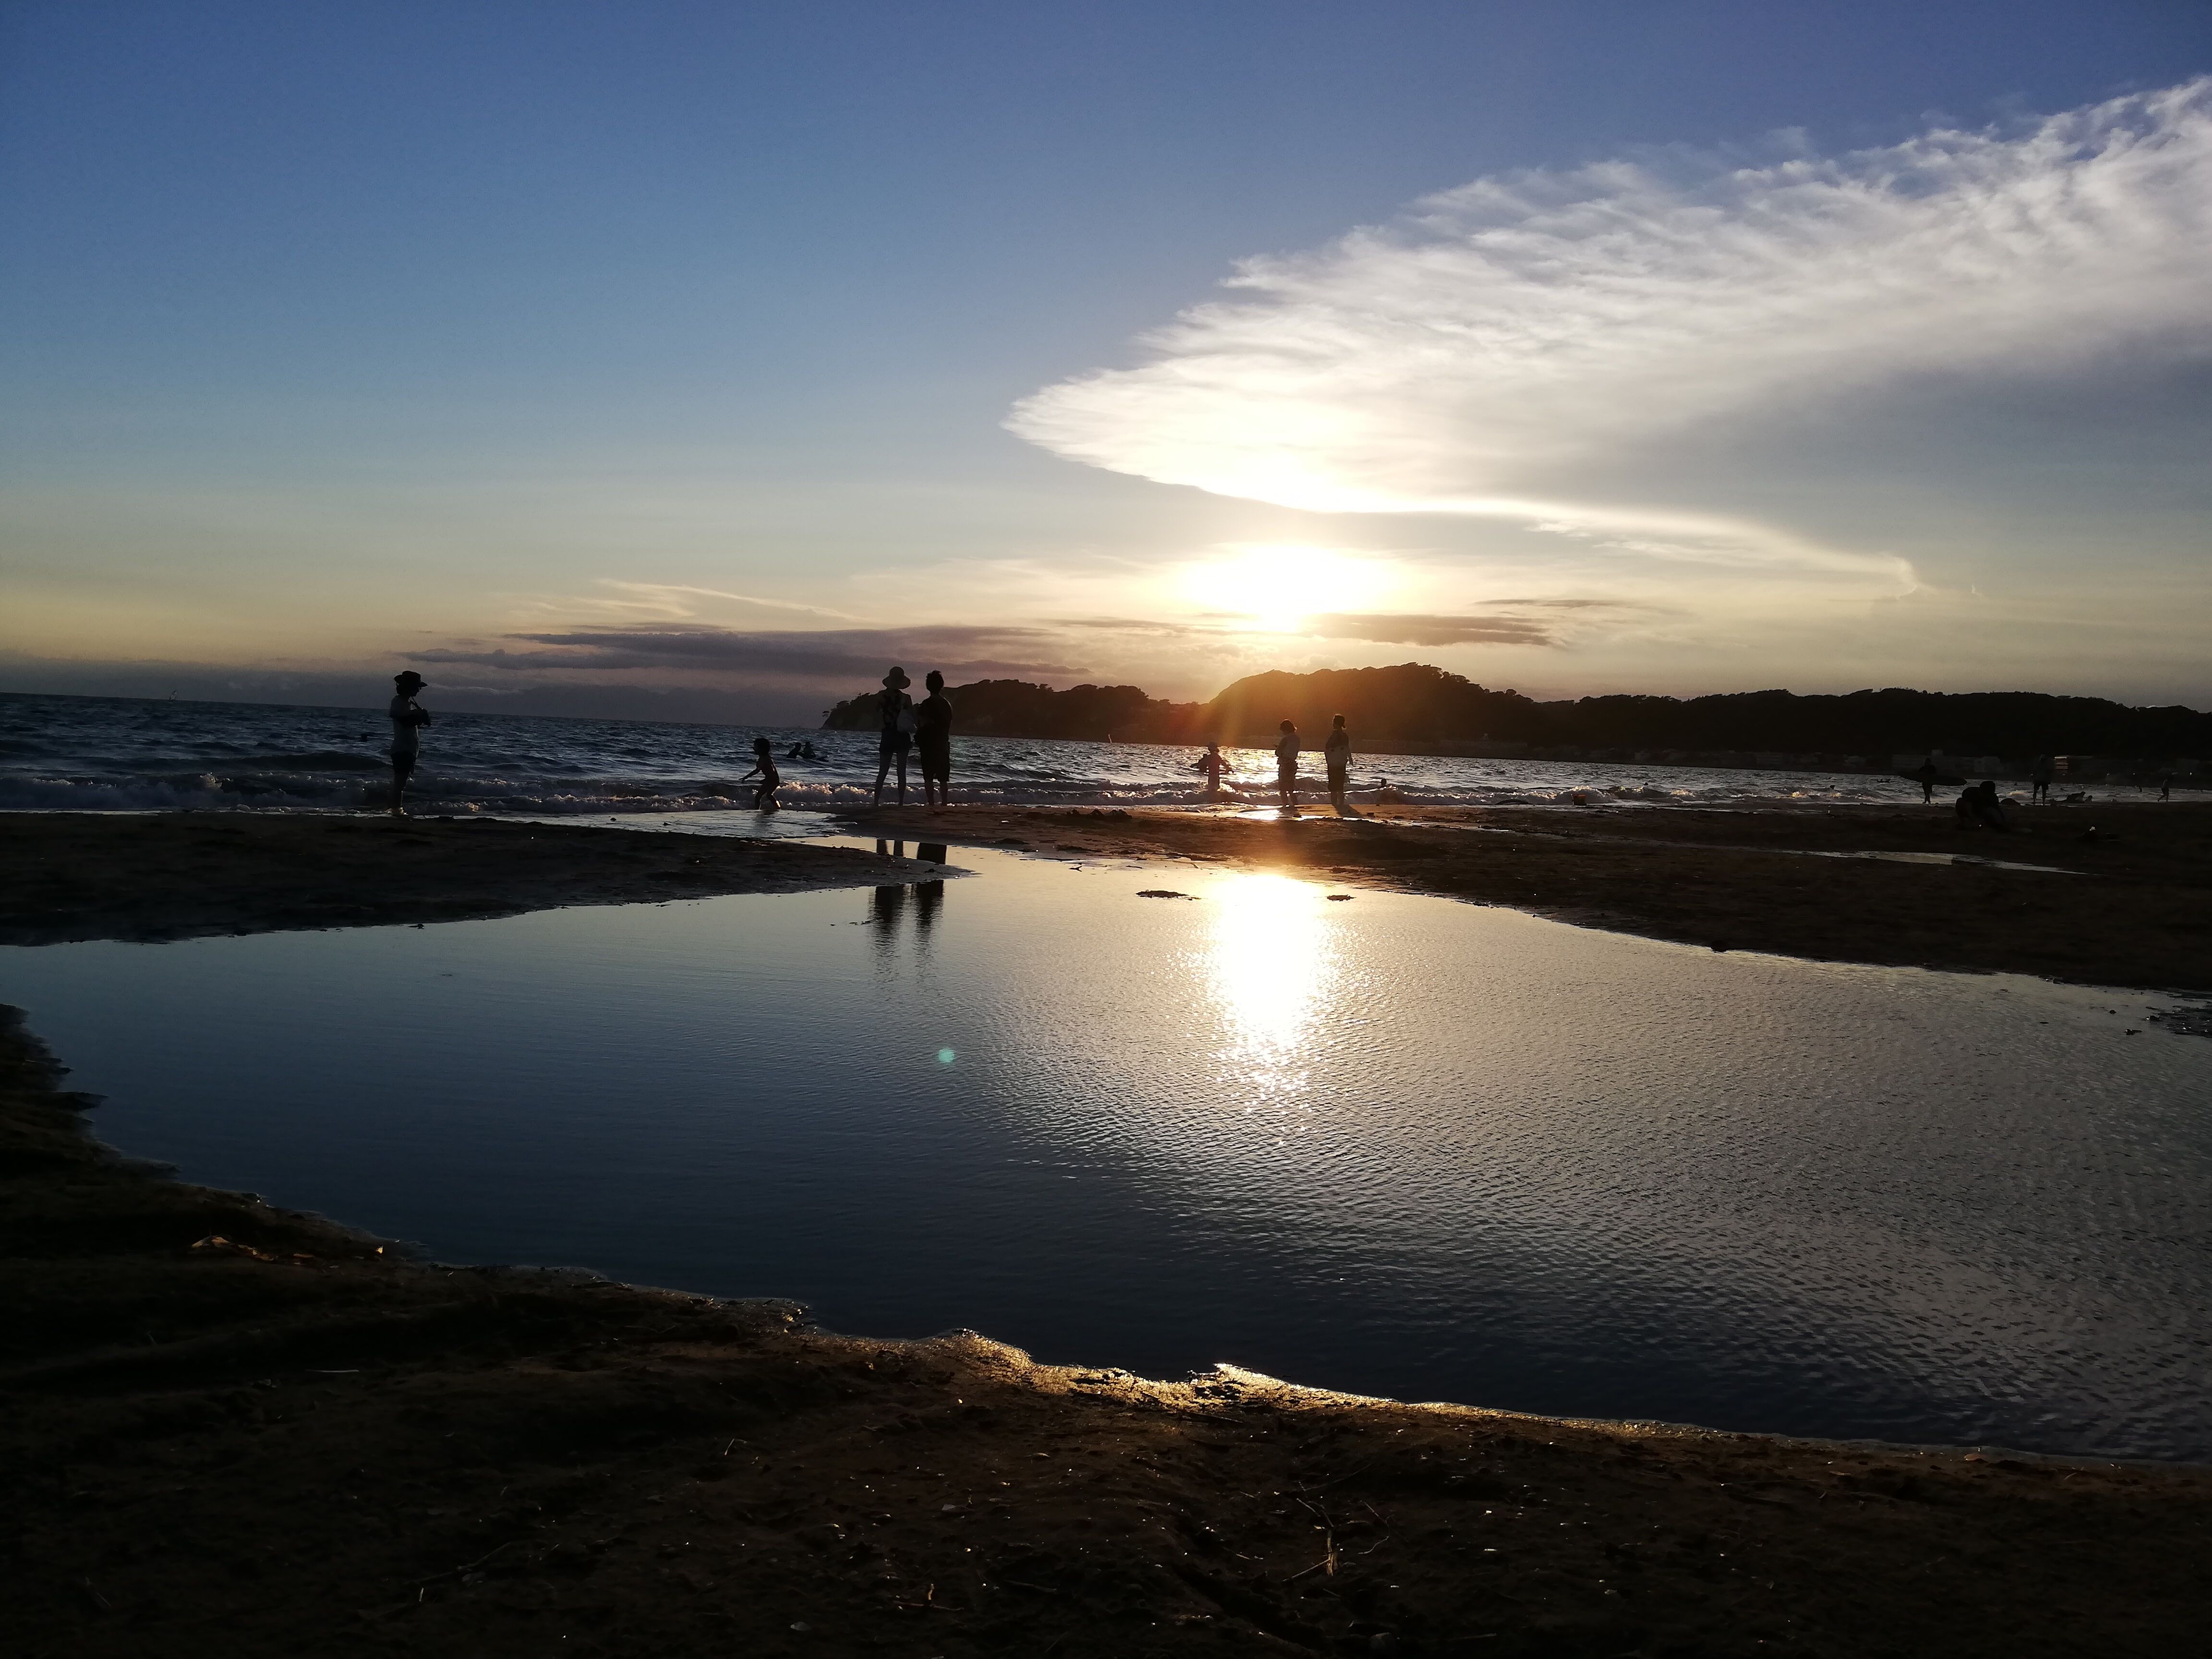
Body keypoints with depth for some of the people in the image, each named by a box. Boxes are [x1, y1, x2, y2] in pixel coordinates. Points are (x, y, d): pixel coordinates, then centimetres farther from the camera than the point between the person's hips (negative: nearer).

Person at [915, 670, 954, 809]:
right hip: (944, 745, 6)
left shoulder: (927, 703, -11)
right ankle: (945, 803, 8)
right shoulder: (947, 705, 8)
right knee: (943, 778, 9)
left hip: (929, 744, -6)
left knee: (928, 777, -3)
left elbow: (923, 724, -15)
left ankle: (931, 803, -7)